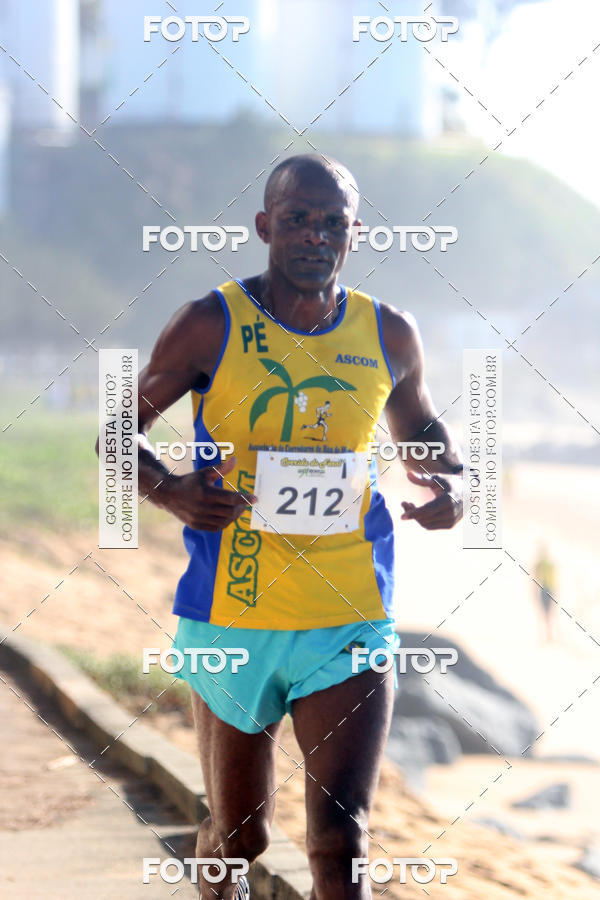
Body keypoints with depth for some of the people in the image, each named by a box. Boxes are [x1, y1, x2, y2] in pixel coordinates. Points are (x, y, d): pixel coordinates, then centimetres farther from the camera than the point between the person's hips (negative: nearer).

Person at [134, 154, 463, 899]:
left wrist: (451, 478, -1)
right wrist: (170, 492, -20)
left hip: (350, 628, 1)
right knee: (238, 836, 14)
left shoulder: (388, 336, 3)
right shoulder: (211, 326, -6)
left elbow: (417, 427, 22)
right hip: (231, 623, -1)